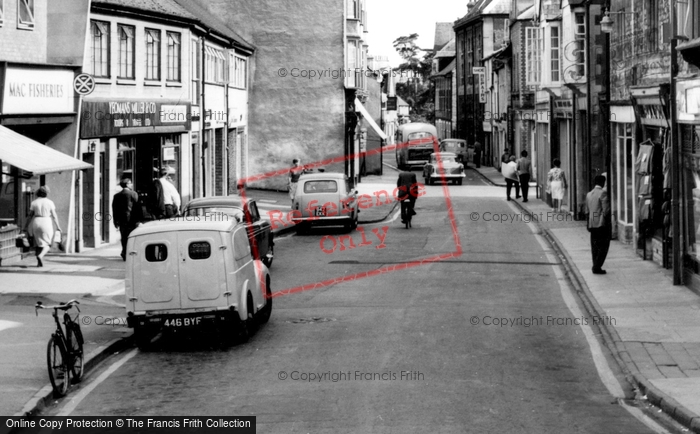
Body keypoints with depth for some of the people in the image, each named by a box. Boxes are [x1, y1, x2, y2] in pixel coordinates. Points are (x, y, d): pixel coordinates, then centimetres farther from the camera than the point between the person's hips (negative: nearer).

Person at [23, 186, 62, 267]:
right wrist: (58, 227, -1)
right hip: (46, 223, -3)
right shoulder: (49, 202, -4)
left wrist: (26, 226, 8)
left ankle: (39, 262, 10)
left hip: (36, 223, 3)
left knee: (39, 244, 14)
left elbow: (30, 215, 2)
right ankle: (40, 256, -23)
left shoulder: (34, 202, 2)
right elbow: (54, 215, -6)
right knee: (47, 245, 4)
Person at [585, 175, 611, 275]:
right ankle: (597, 267, -8)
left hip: (592, 224, 7)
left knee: (595, 247, 11)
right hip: (602, 224, -7)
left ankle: (596, 267, 12)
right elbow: (606, 210, -17)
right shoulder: (603, 193, -12)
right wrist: (607, 220, -3)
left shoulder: (589, 194, 11)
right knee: (603, 247, -3)